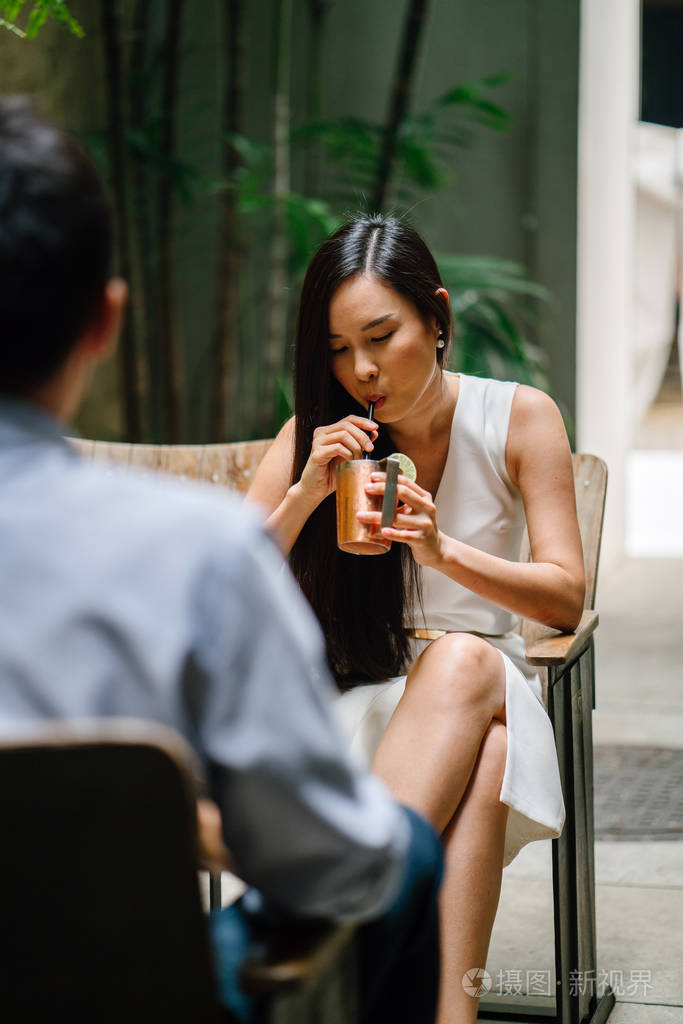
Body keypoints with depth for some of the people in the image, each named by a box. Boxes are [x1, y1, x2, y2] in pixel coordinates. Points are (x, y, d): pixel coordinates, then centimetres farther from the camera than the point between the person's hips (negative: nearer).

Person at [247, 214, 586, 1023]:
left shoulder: (520, 418, -1)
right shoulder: (315, 437, 0)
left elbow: (565, 597, -5)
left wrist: (442, 552, -23)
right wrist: (306, 495, -21)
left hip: (491, 693, 0)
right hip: (358, 705, 0)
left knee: (464, 659, -38)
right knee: (479, 757, -36)